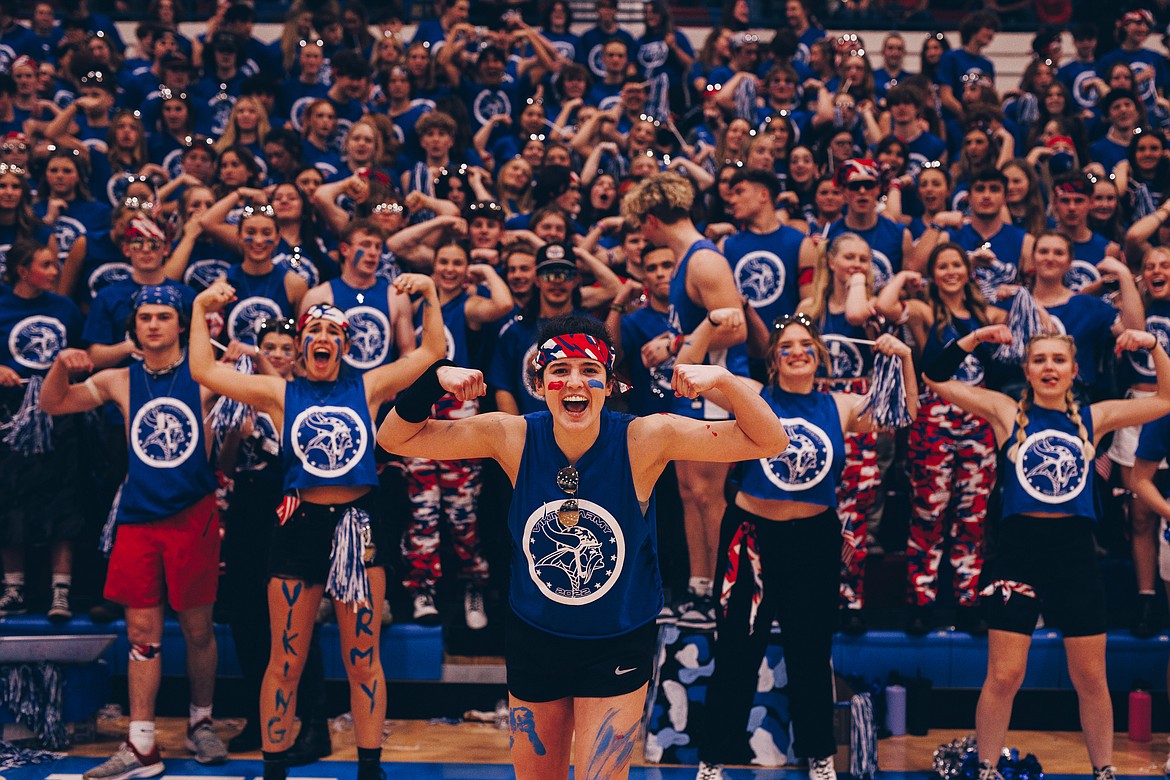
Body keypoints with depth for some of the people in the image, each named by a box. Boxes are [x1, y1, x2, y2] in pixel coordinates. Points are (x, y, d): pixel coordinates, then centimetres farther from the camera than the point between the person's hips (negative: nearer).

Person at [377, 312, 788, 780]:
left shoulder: (643, 440, -18)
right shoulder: (513, 438, -13)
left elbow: (768, 442, -18)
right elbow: (395, 440, -7)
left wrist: (722, 379, -34)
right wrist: (436, 377, -23)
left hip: (619, 646, -2)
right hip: (533, 640, 3)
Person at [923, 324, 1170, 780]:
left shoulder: (1092, 418, 7)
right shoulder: (1007, 412, 2)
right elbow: (936, 379, 0)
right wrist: (972, 340, -10)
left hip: (1076, 553, 2)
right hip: (1019, 549, -2)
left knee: (1091, 679, 10)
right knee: (1003, 678, 1)